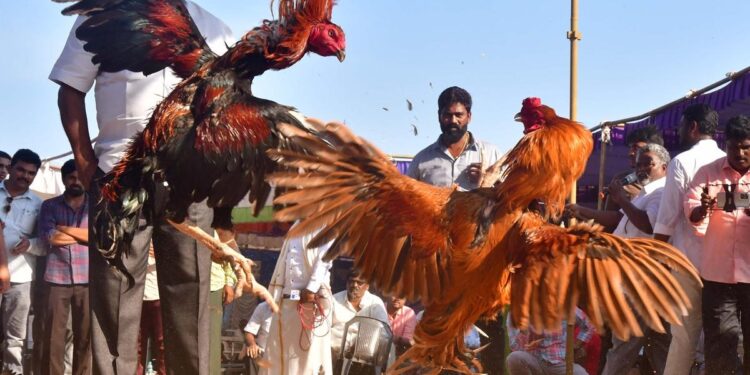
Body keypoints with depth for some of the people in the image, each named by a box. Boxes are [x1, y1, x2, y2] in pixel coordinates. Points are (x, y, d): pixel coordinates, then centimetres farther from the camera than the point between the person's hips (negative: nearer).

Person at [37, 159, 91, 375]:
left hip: (87, 279, 0)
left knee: (85, 335, 0)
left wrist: (67, 229, -4)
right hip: (57, 278, 0)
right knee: (54, 334, -3)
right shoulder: (49, 206, 11)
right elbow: (48, 237, -4)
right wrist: (83, 234, -2)